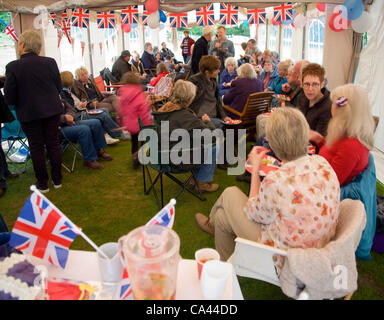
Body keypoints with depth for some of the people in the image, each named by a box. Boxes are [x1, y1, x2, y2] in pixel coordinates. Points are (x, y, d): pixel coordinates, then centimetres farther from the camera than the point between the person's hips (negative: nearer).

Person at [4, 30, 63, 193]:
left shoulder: (13, 67, -12)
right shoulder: (50, 62, -4)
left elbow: (9, 99, -9)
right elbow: (59, 87, 5)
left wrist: (25, 99, 11)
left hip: (29, 113, -3)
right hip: (52, 110, 3)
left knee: (36, 148, 9)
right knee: (53, 144, 12)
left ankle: (42, 183, 18)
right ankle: (57, 180, 21)